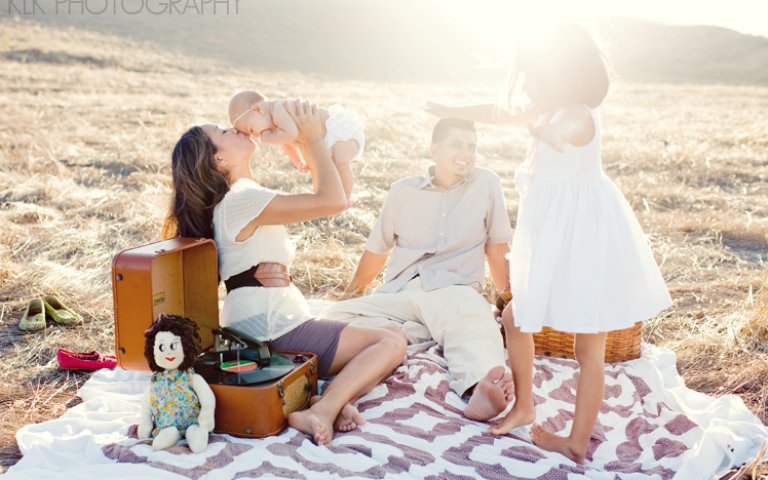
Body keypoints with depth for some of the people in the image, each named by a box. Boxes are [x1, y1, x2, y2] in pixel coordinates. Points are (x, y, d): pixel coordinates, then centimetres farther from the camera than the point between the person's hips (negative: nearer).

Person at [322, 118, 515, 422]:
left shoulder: (486, 184, 6)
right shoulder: (403, 191, 12)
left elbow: (496, 248, 12)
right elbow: (377, 250, 22)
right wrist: (352, 292, 31)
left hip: (455, 291, -3)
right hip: (399, 293, 3)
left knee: (476, 324, -40)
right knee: (334, 316, -23)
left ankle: (480, 388, -66)